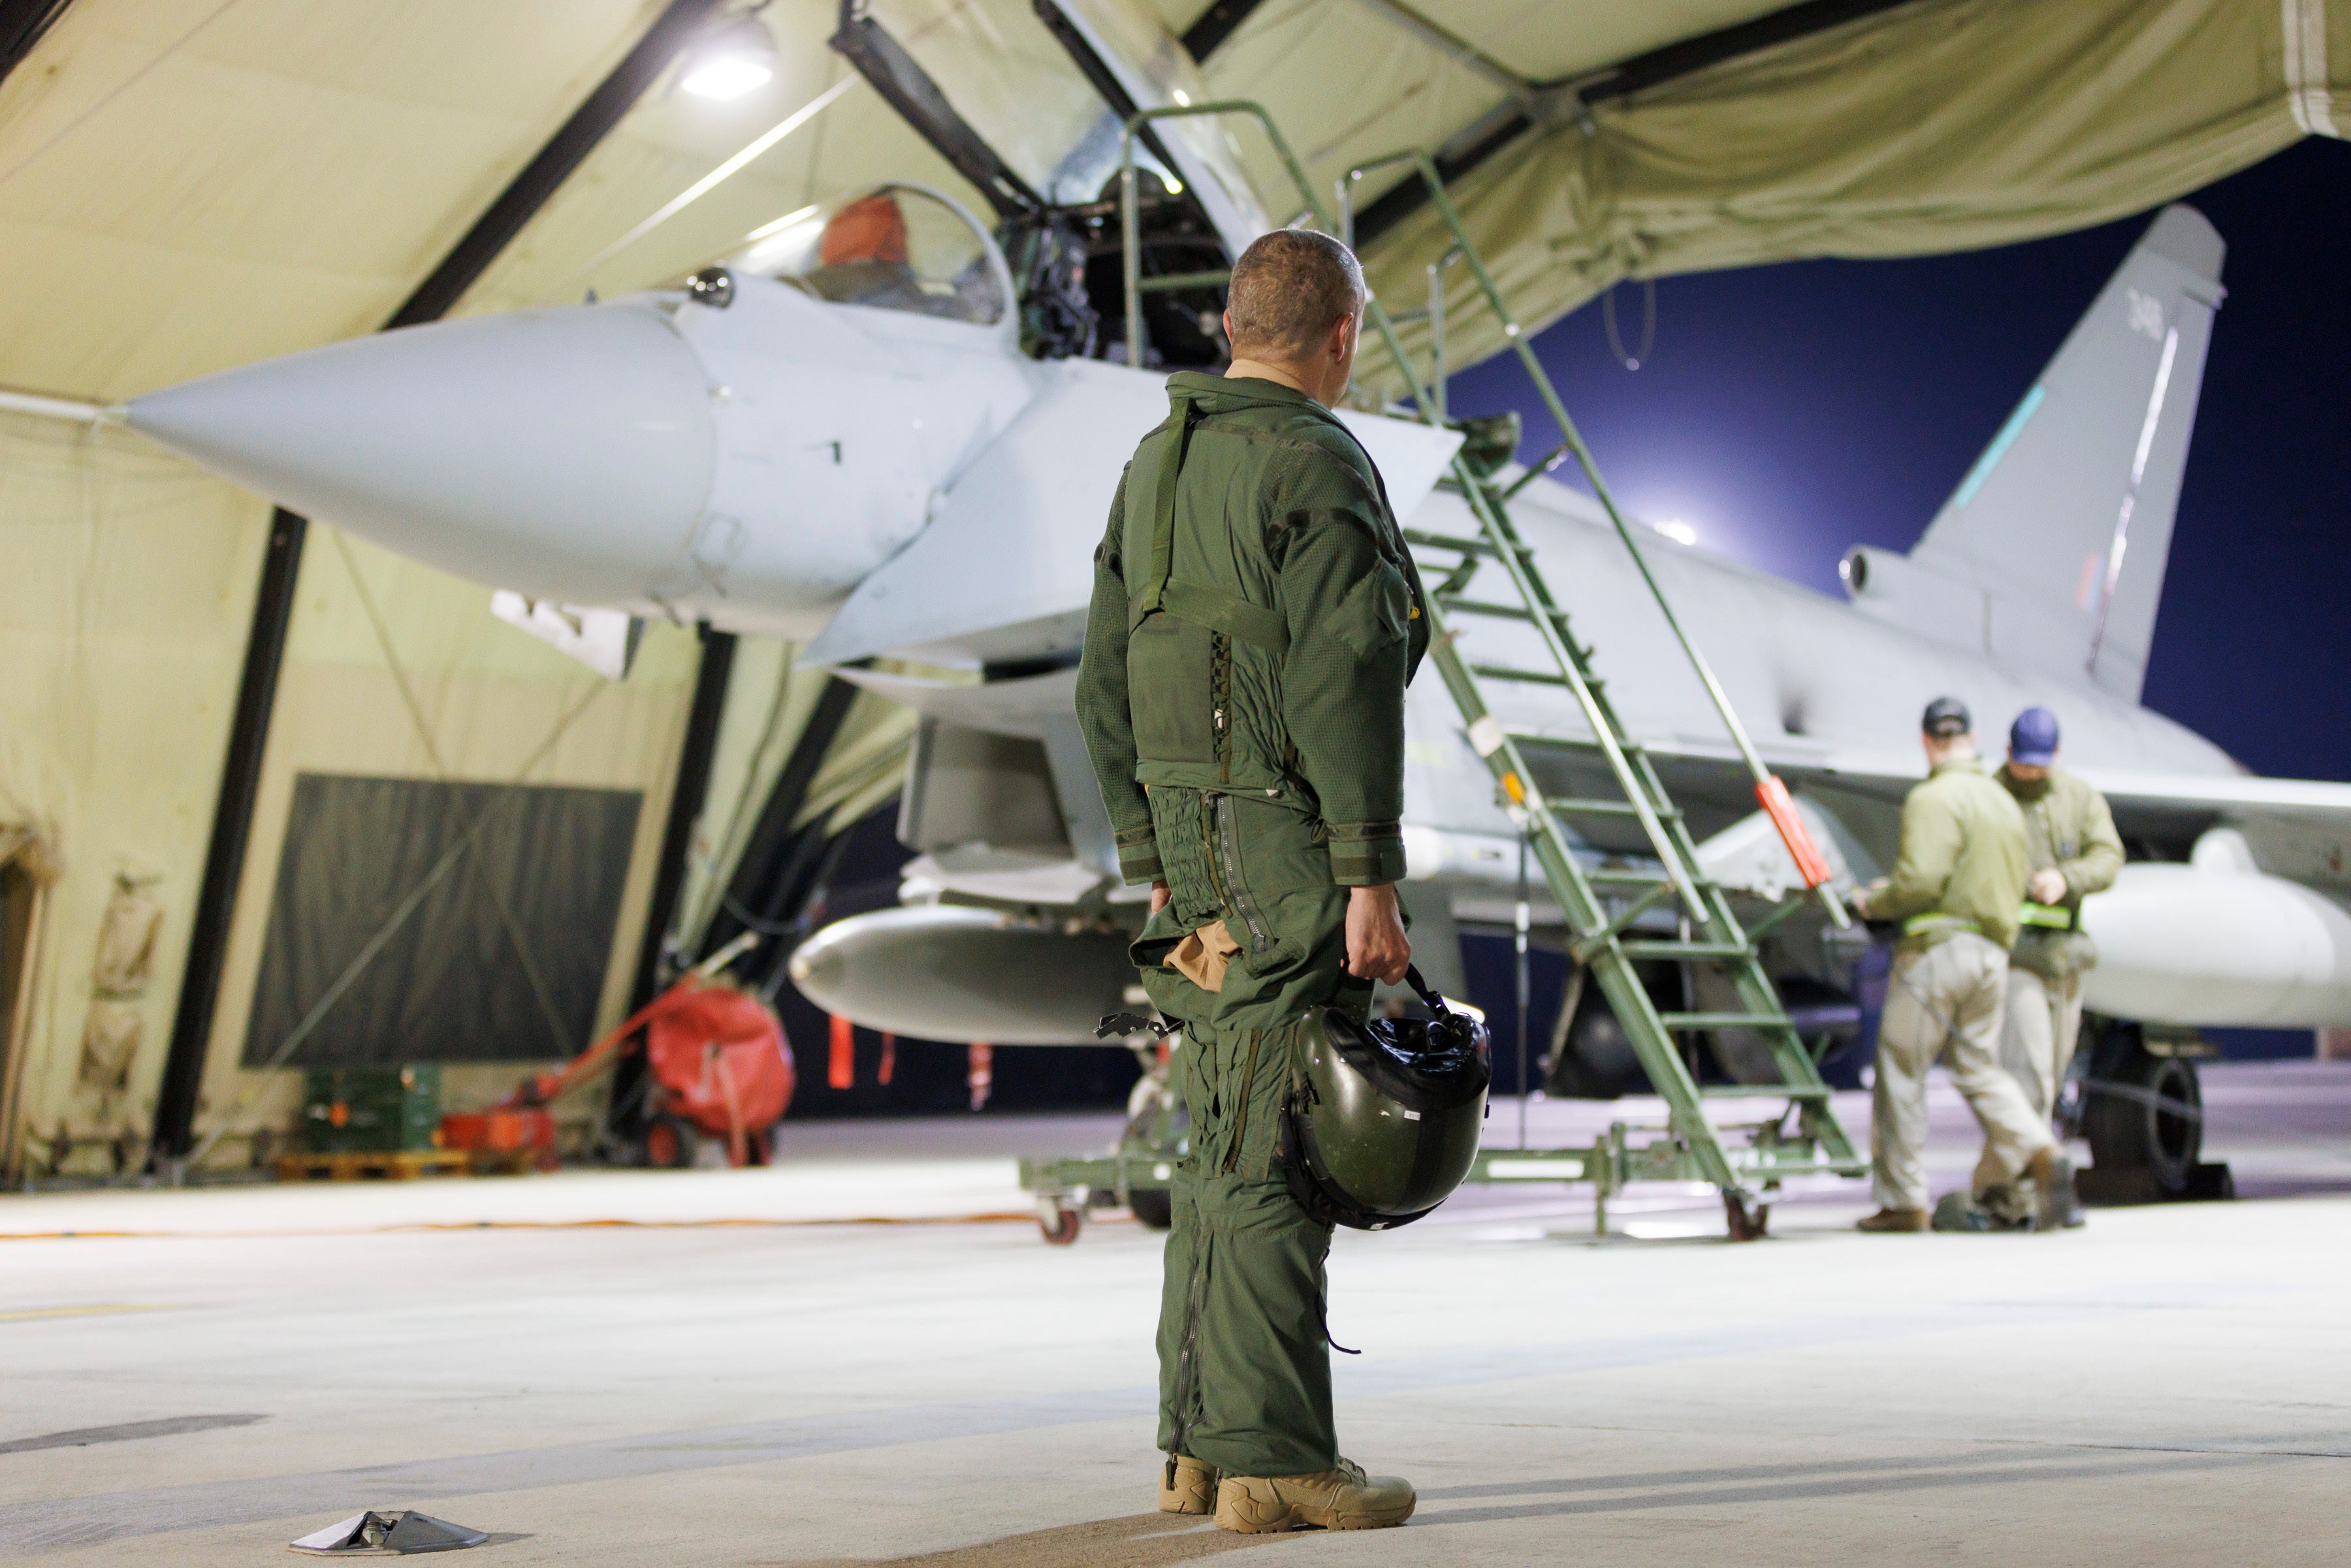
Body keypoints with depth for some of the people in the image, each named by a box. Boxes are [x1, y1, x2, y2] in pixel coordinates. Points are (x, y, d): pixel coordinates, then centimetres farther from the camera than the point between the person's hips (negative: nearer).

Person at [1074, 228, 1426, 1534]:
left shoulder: (1155, 467, 16)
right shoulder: (1316, 467, -10)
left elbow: (1107, 687, 18)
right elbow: (1345, 682, -18)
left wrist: (1154, 864, 21)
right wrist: (1370, 880, -17)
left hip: (1196, 846, 8)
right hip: (1289, 849, -8)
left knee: (1225, 1152, 13)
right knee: (1277, 1157, -7)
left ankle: (1199, 1447, 18)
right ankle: (1270, 1459, -4)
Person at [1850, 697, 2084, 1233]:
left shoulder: (1934, 799, -11)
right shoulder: (2004, 801, 16)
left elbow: (1921, 881, -21)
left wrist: (1873, 903, -1)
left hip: (1938, 947, -8)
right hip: (1994, 952, 8)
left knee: (1901, 1072, 2)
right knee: (1979, 1069, 13)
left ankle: (1904, 1201, 5)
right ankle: (2042, 1154, -11)